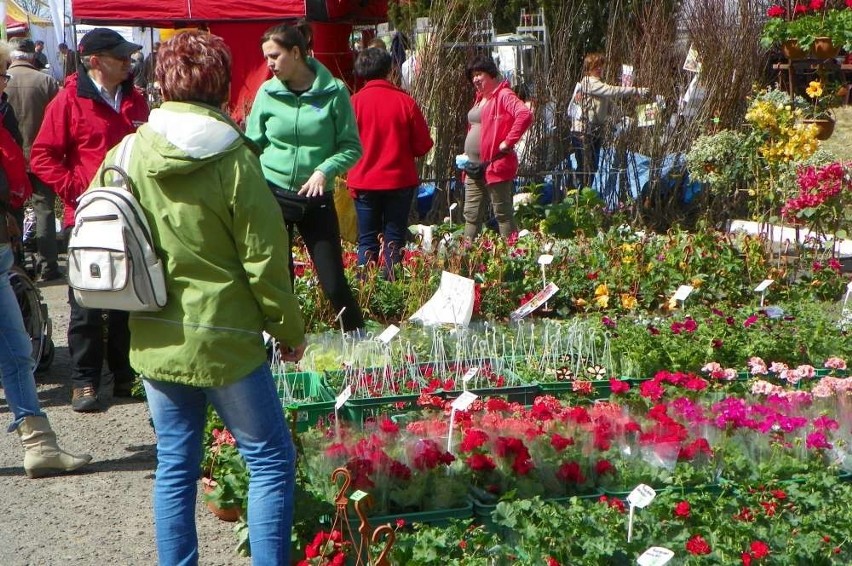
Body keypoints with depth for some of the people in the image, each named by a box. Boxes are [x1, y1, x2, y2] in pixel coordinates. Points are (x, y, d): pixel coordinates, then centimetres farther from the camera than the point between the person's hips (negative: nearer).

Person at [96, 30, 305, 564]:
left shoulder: (126, 155, -2)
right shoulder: (233, 160, -14)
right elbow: (264, 261, -11)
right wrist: (290, 329, 2)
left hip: (154, 340, 5)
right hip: (224, 340, -5)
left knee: (175, 465, 14)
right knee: (272, 461, 7)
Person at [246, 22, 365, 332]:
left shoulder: (333, 92, -7)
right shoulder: (267, 93, 0)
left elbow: (352, 147, -3)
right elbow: (252, 146, 6)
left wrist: (325, 170, -19)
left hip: (316, 198, -2)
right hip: (272, 194, 2)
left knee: (334, 283, -2)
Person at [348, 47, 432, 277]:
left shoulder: (354, 102, -7)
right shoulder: (406, 102, -6)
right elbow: (423, 146, -1)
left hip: (364, 182, 0)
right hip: (400, 181, 0)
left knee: (367, 240, 7)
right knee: (394, 239, 7)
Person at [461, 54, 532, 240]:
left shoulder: (503, 95, -11)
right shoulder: (480, 98, 19)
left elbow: (525, 115, -27)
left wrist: (508, 142, -23)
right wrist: (467, 158, 17)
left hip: (496, 166, -9)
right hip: (474, 167, 9)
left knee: (503, 214, -4)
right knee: (472, 215, 11)